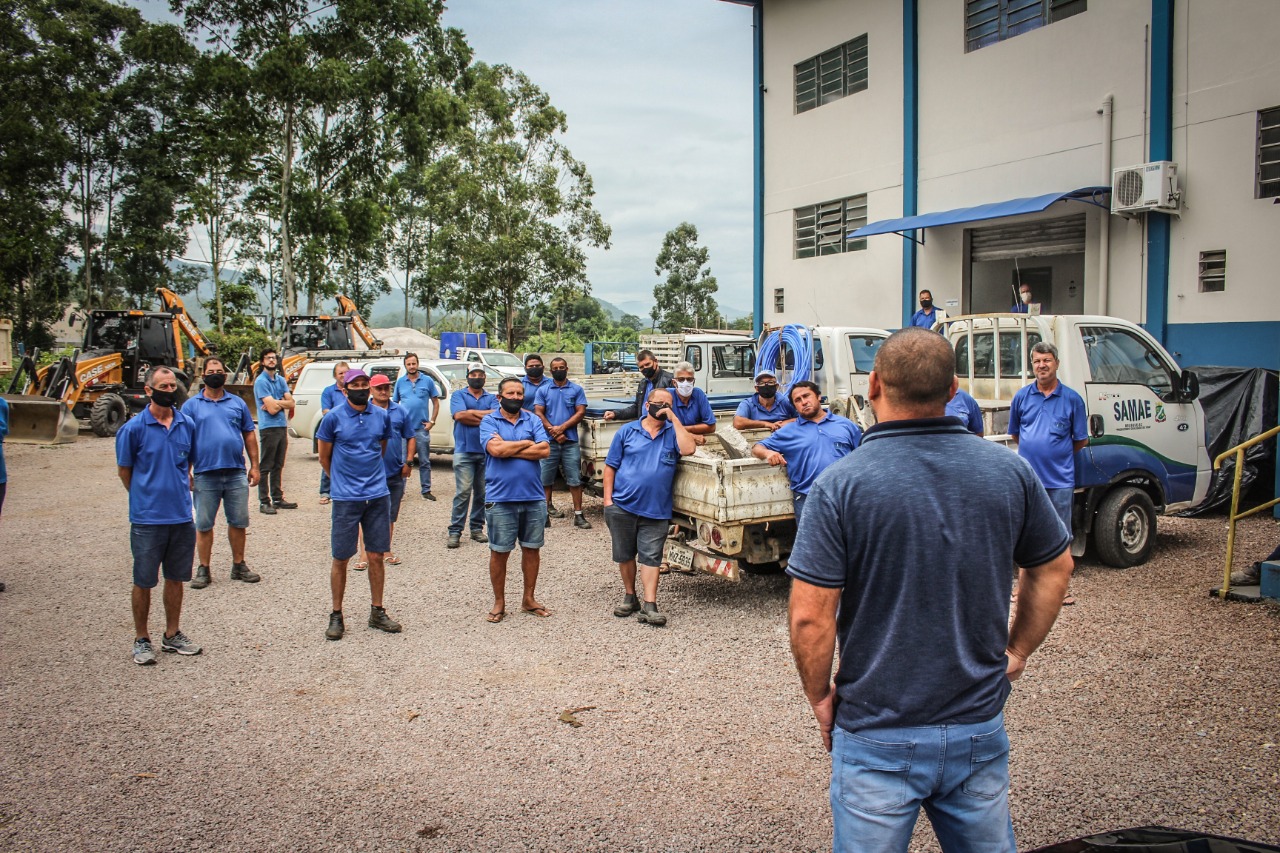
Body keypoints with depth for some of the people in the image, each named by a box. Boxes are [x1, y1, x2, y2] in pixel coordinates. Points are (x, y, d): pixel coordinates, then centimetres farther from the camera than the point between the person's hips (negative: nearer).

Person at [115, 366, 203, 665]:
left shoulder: (187, 425, 3)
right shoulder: (134, 428, -9)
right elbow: (124, 470, 1)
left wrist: (181, 490, 12)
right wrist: (145, 497, 7)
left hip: (182, 515, 4)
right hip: (147, 518, -4)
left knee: (176, 578, 13)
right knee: (144, 581, 7)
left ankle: (172, 635, 26)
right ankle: (141, 640, 20)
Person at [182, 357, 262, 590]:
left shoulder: (238, 403, 10)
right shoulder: (191, 405, 4)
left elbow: (249, 435, 12)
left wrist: (254, 466, 6)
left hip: (236, 474, 2)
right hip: (205, 475, -2)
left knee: (239, 522, 8)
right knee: (204, 524, 5)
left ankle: (239, 566, 21)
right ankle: (203, 570, 15)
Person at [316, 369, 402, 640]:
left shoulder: (382, 416, 6)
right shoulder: (333, 418, -4)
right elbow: (324, 457, 5)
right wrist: (343, 481, 11)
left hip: (378, 496, 3)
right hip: (345, 498, -3)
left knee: (376, 556, 8)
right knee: (341, 559, 4)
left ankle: (377, 612, 19)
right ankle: (336, 616, 16)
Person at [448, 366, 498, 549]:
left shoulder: (491, 398, 13)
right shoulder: (458, 395, 7)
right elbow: (459, 415, -12)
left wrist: (472, 413, -12)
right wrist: (485, 417, -8)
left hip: (486, 451, 3)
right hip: (464, 450, -3)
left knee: (482, 492, 6)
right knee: (463, 491, -10)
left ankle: (477, 527, 15)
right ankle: (455, 530, -6)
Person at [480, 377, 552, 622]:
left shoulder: (533, 420, 6)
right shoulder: (489, 421, 0)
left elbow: (545, 450, -9)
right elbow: (495, 449, -18)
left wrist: (508, 449, -12)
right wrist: (527, 443, -7)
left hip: (533, 497, 3)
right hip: (500, 498, -3)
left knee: (532, 549, 11)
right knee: (499, 552, 6)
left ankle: (529, 598, 25)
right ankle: (499, 602, 19)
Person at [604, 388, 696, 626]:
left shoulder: (673, 432, 5)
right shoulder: (627, 431, 5)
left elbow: (688, 449, -16)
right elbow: (610, 466, 6)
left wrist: (674, 418, -11)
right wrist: (607, 499, -3)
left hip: (655, 509, -1)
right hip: (622, 506, 1)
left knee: (651, 557, -3)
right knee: (625, 555, 12)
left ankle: (649, 605, -3)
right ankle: (629, 597, 28)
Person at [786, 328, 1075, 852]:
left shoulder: (839, 486, -17)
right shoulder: (1010, 471, -5)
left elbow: (810, 618, -17)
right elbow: (1055, 570, 9)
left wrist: (820, 697, -1)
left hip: (877, 737, -3)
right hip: (981, 730, 4)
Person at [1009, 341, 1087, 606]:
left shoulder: (1072, 399, 0)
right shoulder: (1022, 397, 5)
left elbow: (1080, 440, 6)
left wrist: (1058, 454, 10)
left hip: (1060, 481, -1)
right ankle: (1024, 586, 18)